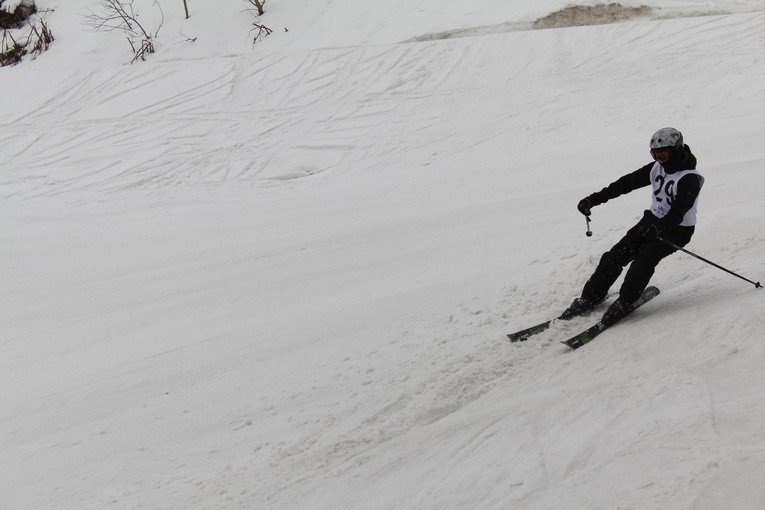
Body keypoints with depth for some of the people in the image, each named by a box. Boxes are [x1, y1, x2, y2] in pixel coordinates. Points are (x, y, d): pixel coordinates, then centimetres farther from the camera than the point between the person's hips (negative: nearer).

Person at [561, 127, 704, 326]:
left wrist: (658, 227, -49)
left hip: (676, 230, -6)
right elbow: (627, 182, 4)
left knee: (646, 257, -30)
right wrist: (593, 199, 0)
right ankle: (589, 298, -3)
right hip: (653, 221, 6)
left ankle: (624, 303, -23)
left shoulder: (690, 179, -21)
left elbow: (678, 212, -31)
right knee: (616, 255, -8)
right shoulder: (657, 168, 1)